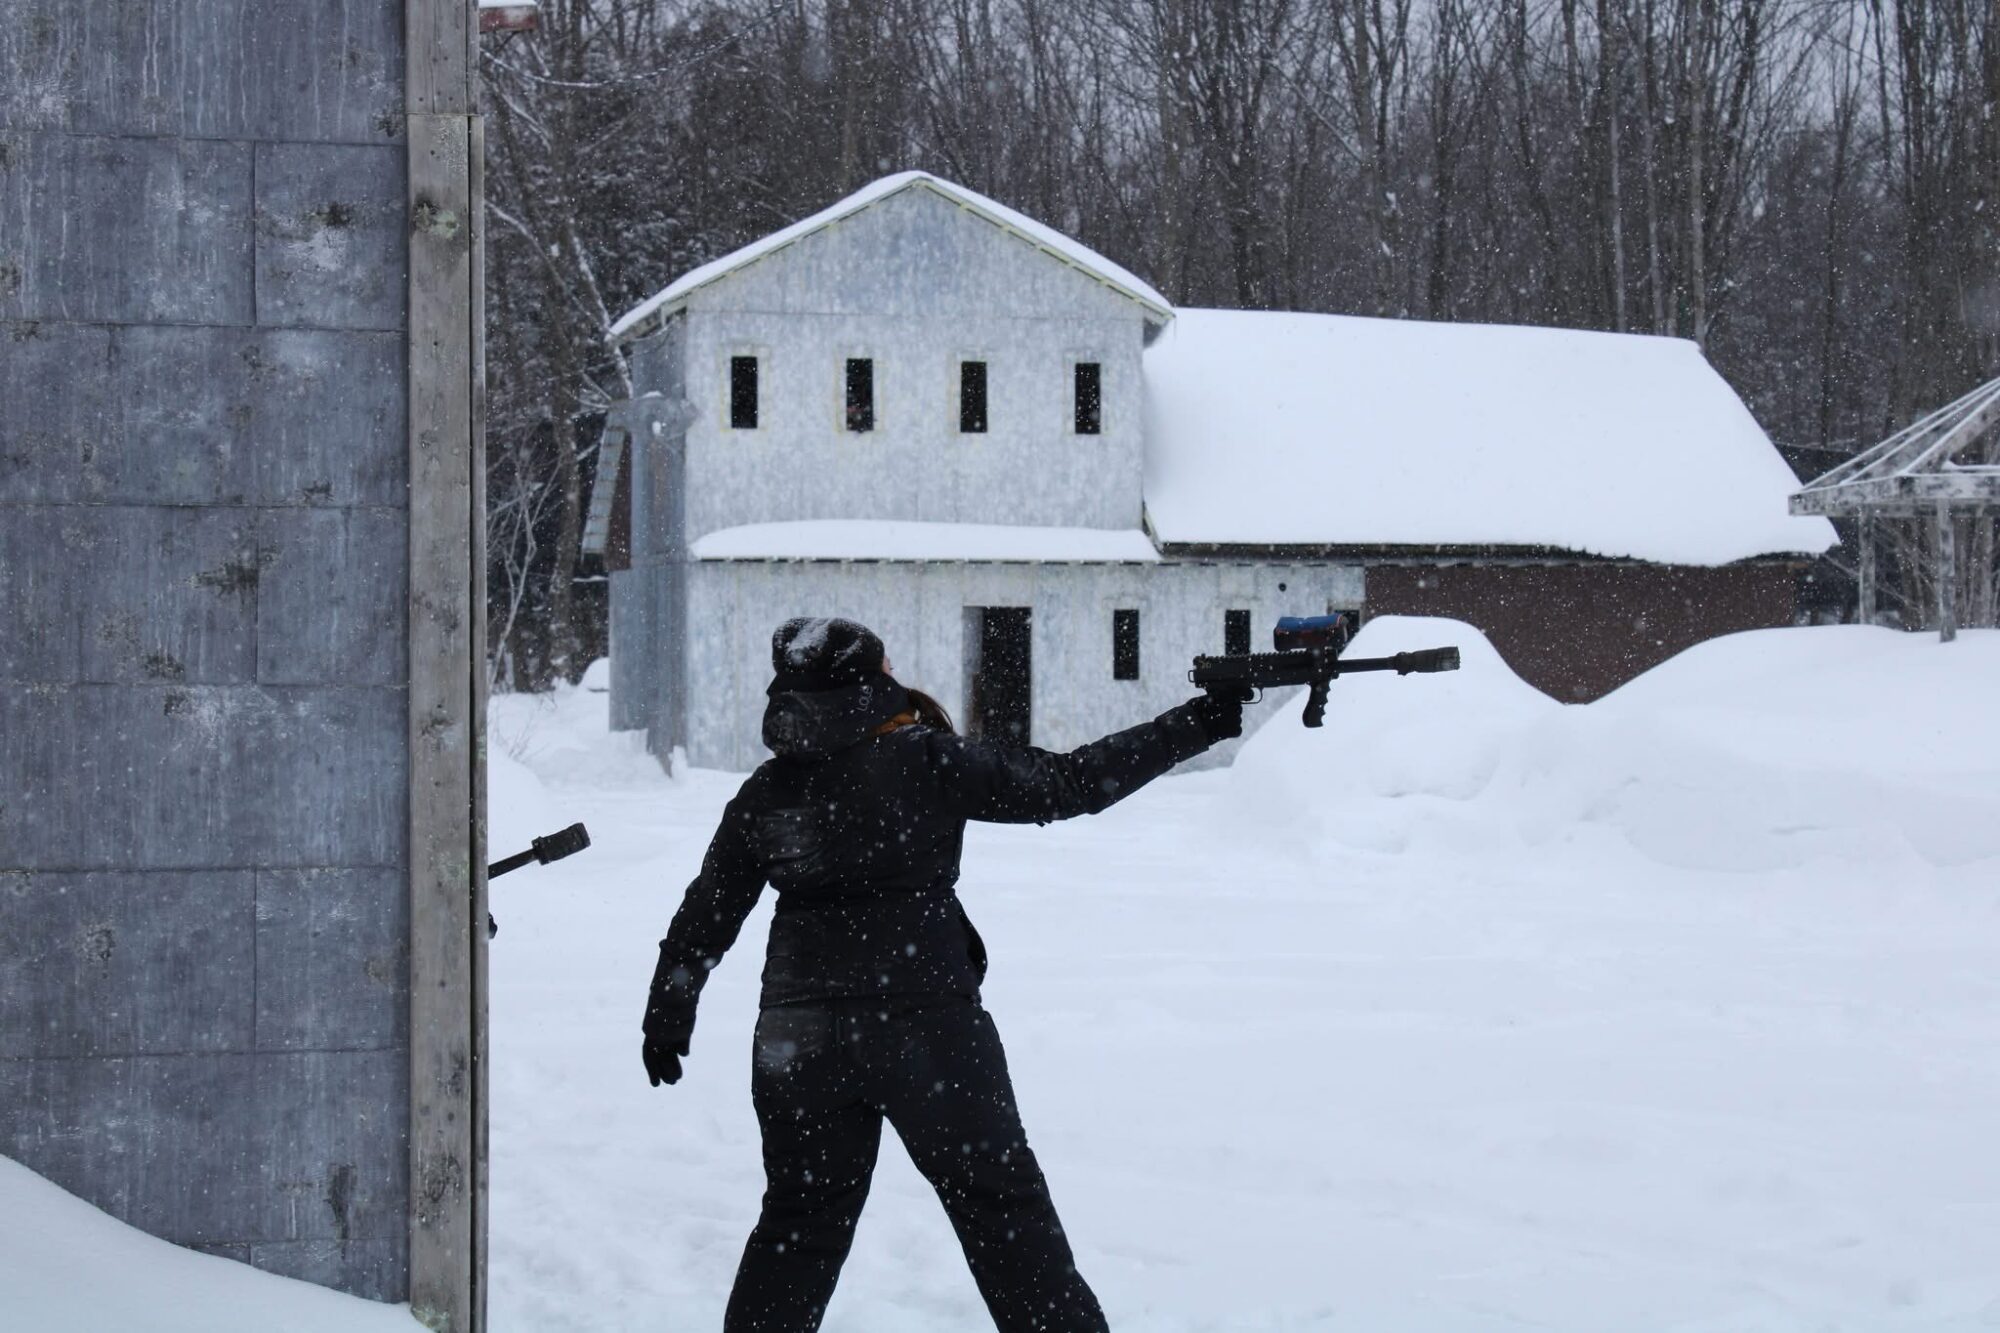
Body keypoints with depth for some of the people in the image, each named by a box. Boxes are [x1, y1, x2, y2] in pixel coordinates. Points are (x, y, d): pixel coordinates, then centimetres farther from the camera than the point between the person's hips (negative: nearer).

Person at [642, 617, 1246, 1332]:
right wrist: (1197, 724, -2)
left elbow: (702, 920, 11)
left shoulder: (764, 793, 4)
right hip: (927, 1025, -4)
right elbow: (1067, 784, -8)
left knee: (800, 1219, 17)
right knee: (1003, 1206, 4)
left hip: (796, 1042, 4)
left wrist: (667, 1018, 25)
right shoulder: (926, 761, -10)